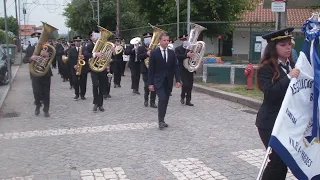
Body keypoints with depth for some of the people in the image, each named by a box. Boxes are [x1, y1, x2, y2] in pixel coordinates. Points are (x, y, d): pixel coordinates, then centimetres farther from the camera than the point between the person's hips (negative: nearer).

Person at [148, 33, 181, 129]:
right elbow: (151, 69, -5)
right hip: (158, 82, -4)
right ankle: (161, 120, -9)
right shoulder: (154, 53, -4)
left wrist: (177, 80, -2)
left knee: (165, 101, 8)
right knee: (162, 99, -18)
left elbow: (175, 67, 8)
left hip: (168, 82, 4)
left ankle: (162, 120, 20)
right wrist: (150, 83, -9)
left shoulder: (172, 53, 7)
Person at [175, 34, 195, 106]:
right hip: (182, 69, -4)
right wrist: (187, 55, -30)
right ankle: (182, 97, 10)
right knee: (185, 83, -14)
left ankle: (188, 100, 13)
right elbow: (178, 57, -18)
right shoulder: (177, 49, 0)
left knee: (190, 85, 4)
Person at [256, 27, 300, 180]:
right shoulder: (266, 68, -10)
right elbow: (269, 94, -22)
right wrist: (288, 77, -27)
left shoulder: (293, 64, 8)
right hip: (271, 122, -6)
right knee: (278, 159, -4)